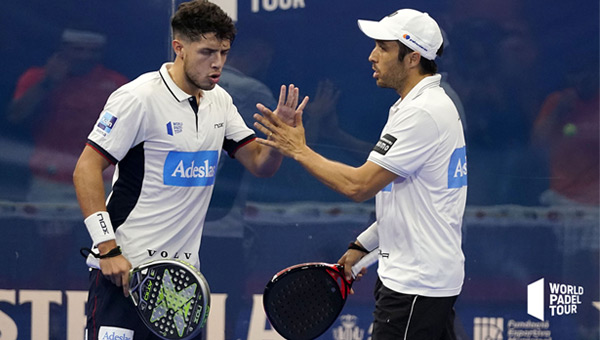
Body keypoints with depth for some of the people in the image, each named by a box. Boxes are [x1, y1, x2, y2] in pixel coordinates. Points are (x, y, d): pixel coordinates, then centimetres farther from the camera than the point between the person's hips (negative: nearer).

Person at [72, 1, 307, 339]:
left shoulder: (219, 101, 10)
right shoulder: (139, 98, -12)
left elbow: (260, 164, 12)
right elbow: (86, 169, -13)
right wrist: (108, 248, -19)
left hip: (183, 271, 7)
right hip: (124, 267, -7)